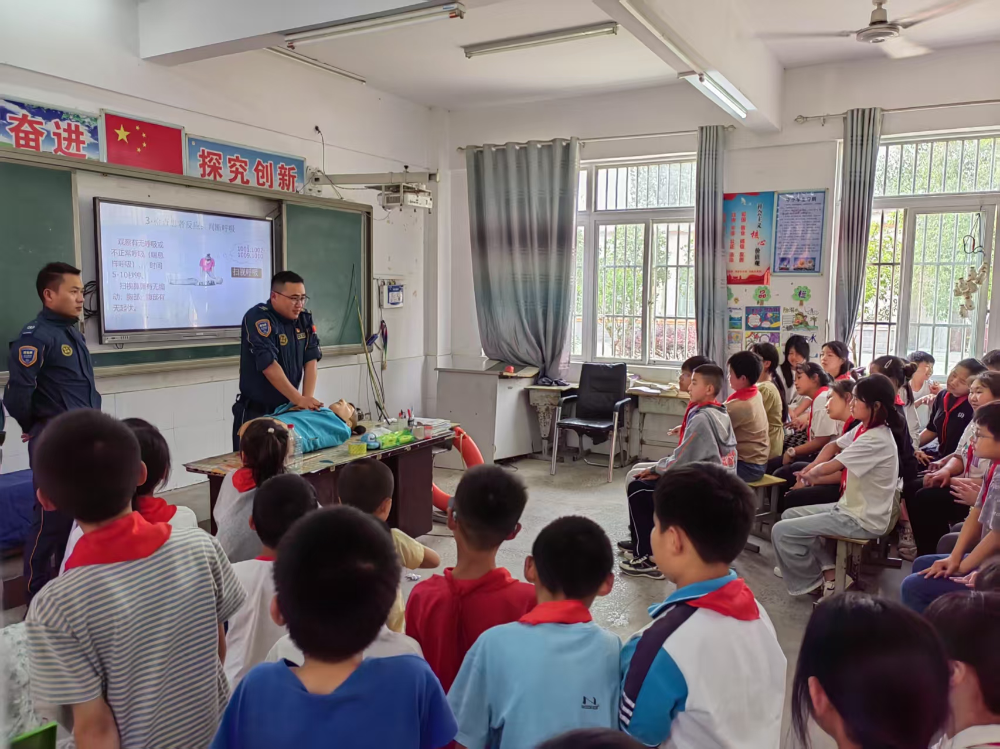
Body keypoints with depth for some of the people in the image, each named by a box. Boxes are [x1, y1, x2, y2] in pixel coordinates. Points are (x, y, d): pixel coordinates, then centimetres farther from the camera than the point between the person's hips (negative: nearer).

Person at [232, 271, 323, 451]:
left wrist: (307, 399, -15)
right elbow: (269, 366, -24)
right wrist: (298, 399, -23)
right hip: (256, 412, -5)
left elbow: (311, 360, -3)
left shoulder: (304, 319, 2)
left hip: (287, 409, 5)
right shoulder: (258, 318, -17)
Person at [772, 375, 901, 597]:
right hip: (853, 507, 10)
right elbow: (833, 446, 16)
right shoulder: (865, 428, 3)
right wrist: (811, 471, 1)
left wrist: (811, 473, -3)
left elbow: (830, 467, -24)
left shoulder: (876, 440, -26)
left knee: (781, 531, -13)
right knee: (790, 515, 19)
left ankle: (812, 582, 9)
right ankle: (827, 569, 13)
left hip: (863, 520, -10)